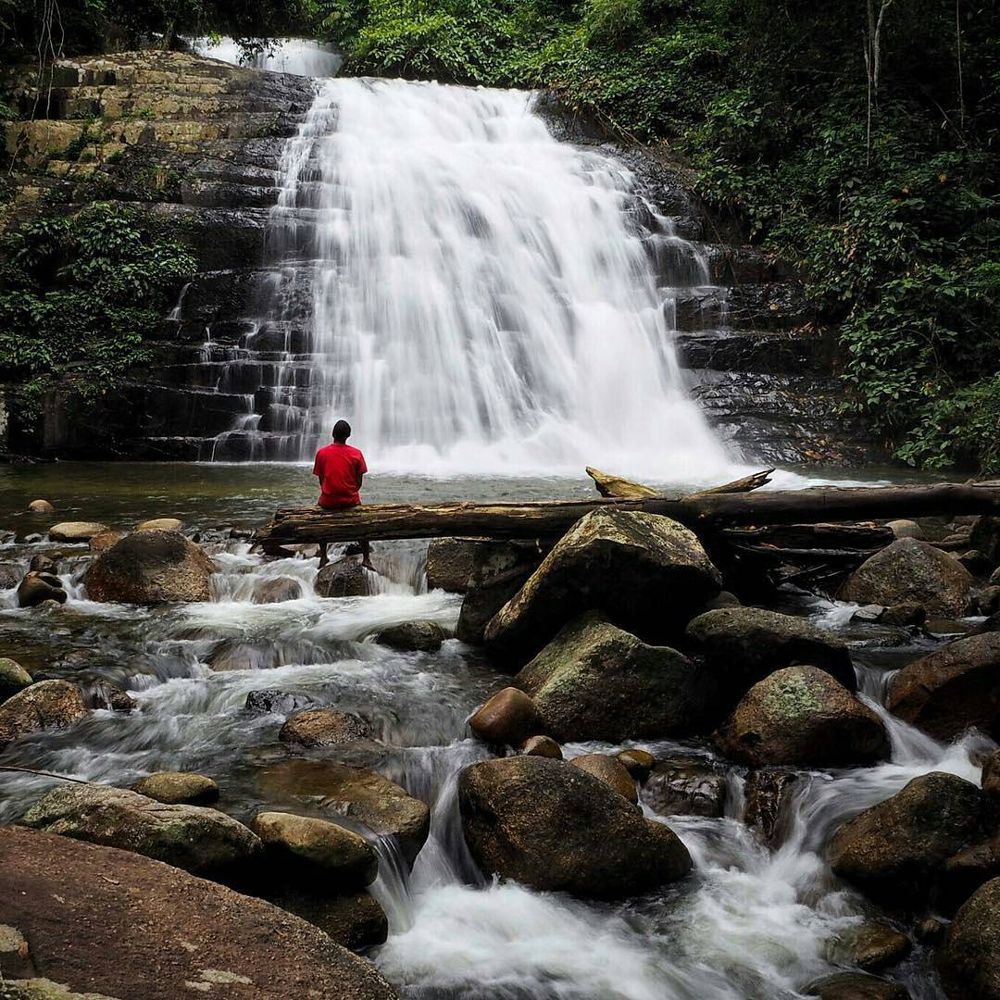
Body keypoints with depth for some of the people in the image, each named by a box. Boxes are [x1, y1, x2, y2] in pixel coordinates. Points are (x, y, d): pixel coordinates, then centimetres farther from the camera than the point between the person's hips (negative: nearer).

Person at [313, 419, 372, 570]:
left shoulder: (321, 453, -4)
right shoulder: (356, 454, -5)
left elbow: (321, 480, 3)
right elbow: (359, 482, -1)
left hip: (328, 501, 0)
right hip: (350, 500, 0)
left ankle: (323, 557, 30)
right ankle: (366, 558, 24)